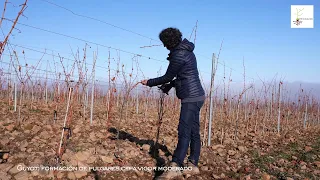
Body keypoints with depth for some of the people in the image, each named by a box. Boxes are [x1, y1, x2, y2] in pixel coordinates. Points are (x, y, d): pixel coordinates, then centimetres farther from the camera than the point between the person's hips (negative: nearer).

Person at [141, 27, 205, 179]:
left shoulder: (179, 55, -15)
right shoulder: (186, 51, 14)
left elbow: (168, 77, -7)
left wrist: (149, 82, 6)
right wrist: (170, 85, 19)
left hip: (191, 98, -10)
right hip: (196, 96, 10)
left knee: (184, 132, -13)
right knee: (193, 132, 10)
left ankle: (175, 166, -14)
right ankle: (192, 165, 17)